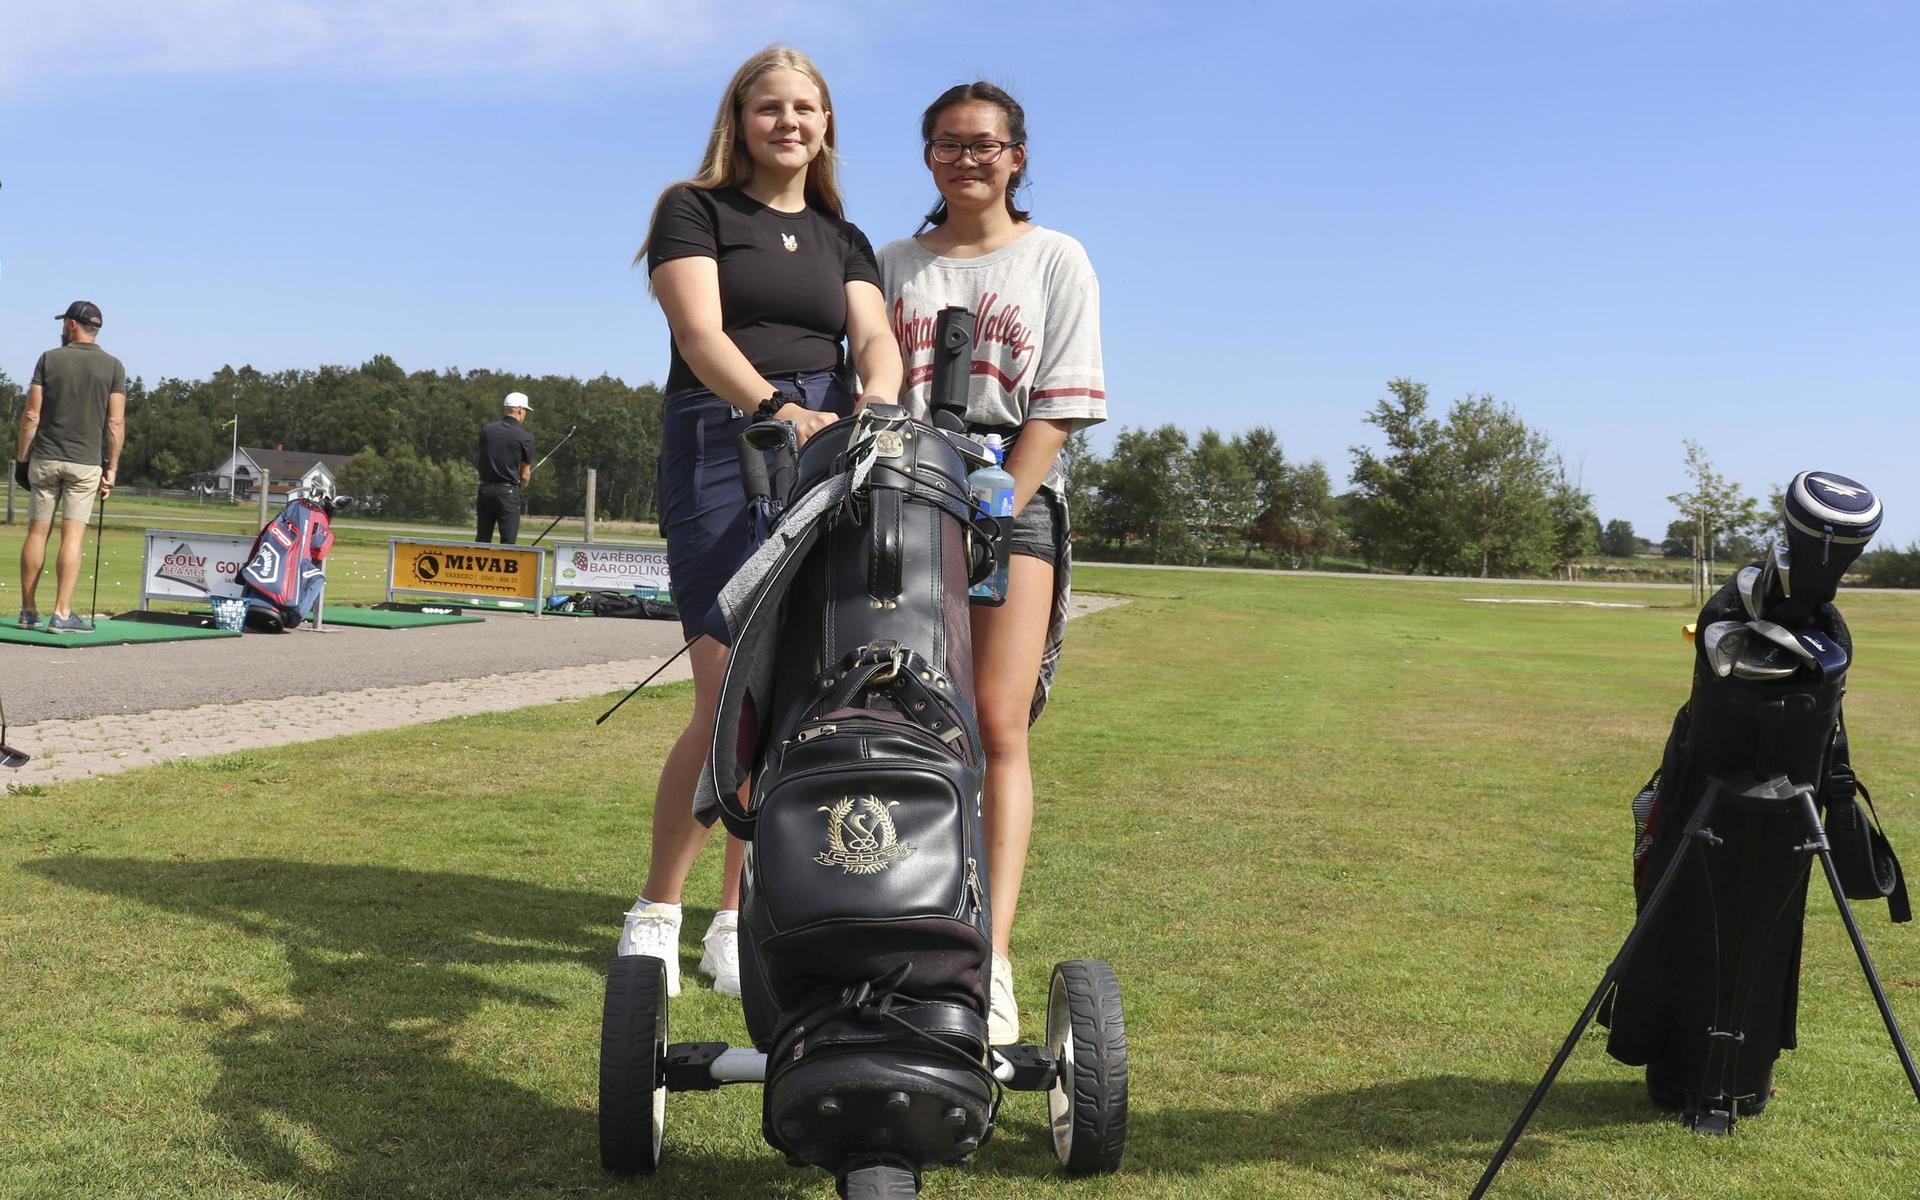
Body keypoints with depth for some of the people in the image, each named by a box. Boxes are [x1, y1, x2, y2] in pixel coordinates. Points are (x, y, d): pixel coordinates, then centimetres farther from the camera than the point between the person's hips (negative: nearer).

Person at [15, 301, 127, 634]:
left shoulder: (49, 359, 1)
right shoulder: (113, 366, 0)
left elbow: (31, 415, -2)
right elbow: (116, 424, -4)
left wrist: (21, 458, 6)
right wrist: (112, 469, 3)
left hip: (45, 458, 1)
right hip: (85, 463, -1)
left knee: (37, 532, 8)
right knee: (73, 535, -4)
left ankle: (28, 611, 13)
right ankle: (62, 614, -9)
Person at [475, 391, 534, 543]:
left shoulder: (486, 430, 5)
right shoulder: (525, 437, -7)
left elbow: (477, 460, 12)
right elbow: (525, 474, -2)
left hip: (485, 489, 5)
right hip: (508, 491, -4)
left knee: (481, 540, 10)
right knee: (508, 542, -2)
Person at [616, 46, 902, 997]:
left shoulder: (843, 240, 20)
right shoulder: (694, 211, 7)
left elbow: (876, 344, 4)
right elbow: (700, 330, -10)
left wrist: (872, 414, -19)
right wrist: (777, 408, -29)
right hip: (720, 450, -4)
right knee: (730, 697, -13)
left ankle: (737, 923, 11)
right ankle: (655, 913, 3)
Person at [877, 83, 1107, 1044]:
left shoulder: (1055, 259, 8)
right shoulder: (896, 263, 17)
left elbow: (1059, 403, 0)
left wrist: (994, 509, -10)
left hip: (1012, 498, -3)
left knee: (996, 728, -11)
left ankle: (991, 961, -14)